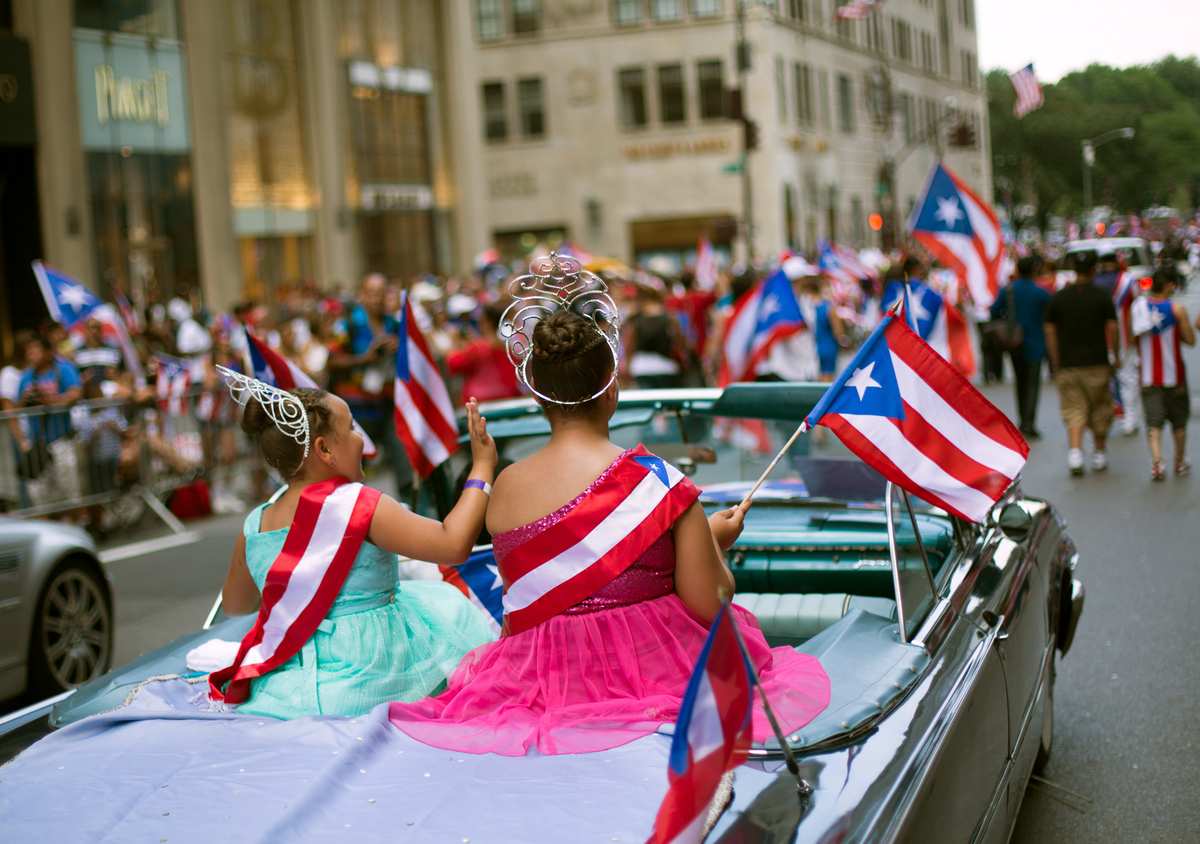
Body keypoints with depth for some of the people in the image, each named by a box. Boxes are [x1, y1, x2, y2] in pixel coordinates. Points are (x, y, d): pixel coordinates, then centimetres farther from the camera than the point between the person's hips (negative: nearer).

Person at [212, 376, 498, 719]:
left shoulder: (254, 525, 2)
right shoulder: (359, 506, -16)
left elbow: (233, 605, 18)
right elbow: (453, 545, -18)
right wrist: (483, 466, -8)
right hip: (361, 687, -6)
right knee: (447, 609, 16)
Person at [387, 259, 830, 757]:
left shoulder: (504, 488, -5)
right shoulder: (658, 481, -15)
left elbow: (519, 608, 6)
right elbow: (712, 604, -12)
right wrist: (715, 542, 7)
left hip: (546, 684, 5)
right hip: (659, 673, -4)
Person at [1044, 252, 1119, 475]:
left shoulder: (1058, 297, 1)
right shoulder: (1102, 297, -3)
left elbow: (1049, 331, 1)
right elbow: (1112, 328, -5)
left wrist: (1055, 362, 8)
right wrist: (1116, 357, 6)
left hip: (1067, 365, 1)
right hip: (1097, 364, -1)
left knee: (1073, 410, 2)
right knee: (1099, 410, 12)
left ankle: (1075, 449, -18)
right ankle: (1099, 455, 21)